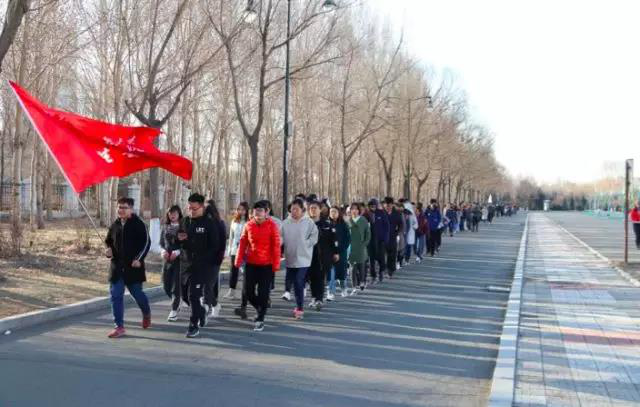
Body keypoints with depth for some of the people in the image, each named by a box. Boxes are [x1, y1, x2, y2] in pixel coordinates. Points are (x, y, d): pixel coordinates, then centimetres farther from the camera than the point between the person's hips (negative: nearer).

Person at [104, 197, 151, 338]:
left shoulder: (138, 224, -7)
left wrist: (139, 258, -18)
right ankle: (119, 326, 5)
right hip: (117, 266, 5)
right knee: (115, 295, -1)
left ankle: (147, 314, 37)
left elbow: (146, 242, -9)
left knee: (137, 293, 6)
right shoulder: (115, 225, 9)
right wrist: (108, 249, 0)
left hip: (133, 266, -5)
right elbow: (108, 241, 22)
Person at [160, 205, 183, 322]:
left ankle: (174, 311, 4)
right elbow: (161, 243, 13)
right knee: (166, 286, 7)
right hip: (167, 259, 5)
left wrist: (178, 252, -21)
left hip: (179, 259, -5)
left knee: (177, 285, -5)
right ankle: (177, 303, 33)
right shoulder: (165, 227, 10)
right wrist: (163, 251, -7)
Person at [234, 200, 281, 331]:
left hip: (266, 265, -4)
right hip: (250, 263, 4)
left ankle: (260, 320, 10)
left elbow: (276, 246, -8)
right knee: (248, 292, 6)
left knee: (263, 294, -1)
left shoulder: (272, 225, -8)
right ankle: (260, 309, 33)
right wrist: (239, 260, 2)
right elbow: (243, 243, 7)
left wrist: (276, 264, -11)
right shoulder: (249, 225, 3)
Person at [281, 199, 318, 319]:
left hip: (303, 258, -3)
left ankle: (299, 308, -1)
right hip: (290, 258, 4)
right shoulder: (285, 223, 1)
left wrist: (303, 244, -10)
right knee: (294, 282, 13)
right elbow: (281, 238, 2)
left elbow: (314, 237, -5)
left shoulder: (309, 222, -5)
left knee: (299, 283, -8)